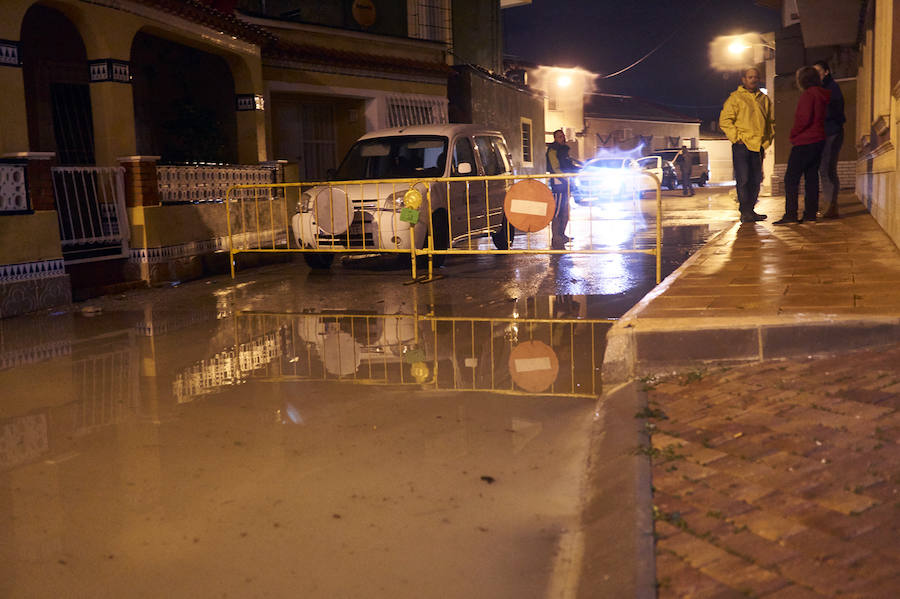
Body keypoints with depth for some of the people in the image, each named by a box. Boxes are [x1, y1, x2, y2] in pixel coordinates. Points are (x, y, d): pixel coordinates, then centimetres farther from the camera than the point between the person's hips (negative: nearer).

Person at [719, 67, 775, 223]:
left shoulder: (764, 99, 18)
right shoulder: (735, 97, 3)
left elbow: (771, 121, 24)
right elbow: (724, 121, -3)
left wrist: (767, 140, 11)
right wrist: (736, 138, -11)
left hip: (759, 146, 5)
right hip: (742, 146, -5)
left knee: (756, 180, 5)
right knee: (743, 179, -10)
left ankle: (751, 210, 12)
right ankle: (745, 212, -9)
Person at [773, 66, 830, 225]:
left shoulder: (808, 94, -12)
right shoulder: (823, 95, 15)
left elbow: (804, 118, -21)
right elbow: (820, 118, 16)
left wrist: (793, 133, -7)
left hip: (804, 142, -9)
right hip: (819, 140, 9)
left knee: (791, 178, -5)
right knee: (812, 177, 10)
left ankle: (790, 215, -9)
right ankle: (810, 214, 9)